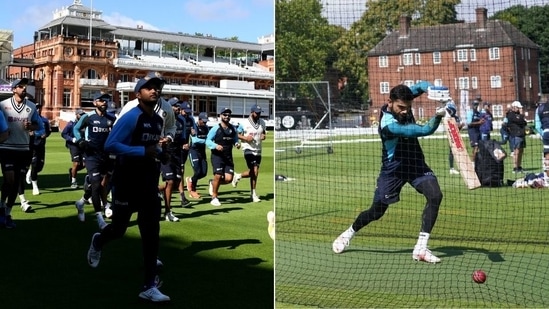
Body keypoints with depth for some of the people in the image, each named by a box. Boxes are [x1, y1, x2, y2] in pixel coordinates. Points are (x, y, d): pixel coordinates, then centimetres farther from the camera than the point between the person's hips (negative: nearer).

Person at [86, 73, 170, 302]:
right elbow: (110, 145, -23)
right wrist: (143, 151, -26)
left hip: (149, 185, 6)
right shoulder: (131, 117, -15)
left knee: (151, 235, 0)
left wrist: (159, 150, 4)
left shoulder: (159, 120, 9)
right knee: (119, 229, 11)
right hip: (127, 184, -6)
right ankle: (98, 241, 48)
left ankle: (150, 287, 5)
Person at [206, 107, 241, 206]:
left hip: (228, 157, 5)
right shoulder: (215, 128, -4)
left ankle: (213, 183, 23)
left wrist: (237, 144, -2)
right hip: (217, 156, -4)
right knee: (218, 176, -13)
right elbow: (208, 141, -5)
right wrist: (215, 146, -23)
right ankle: (214, 198, 7)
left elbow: (235, 139, 21)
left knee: (229, 179, -7)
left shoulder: (233, 128, 10)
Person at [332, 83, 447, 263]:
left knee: (435, 196, -19)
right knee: (376, 211, 8)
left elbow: (421, 86, -8)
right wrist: (438, 115, -46)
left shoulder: (401, 102, -11)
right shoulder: (389, 125, -32)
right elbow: (425, 130, -36)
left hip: (416, 163, 6)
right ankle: (349, 233, 38)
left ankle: (421, 248, -16)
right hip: (393, 169, -5)